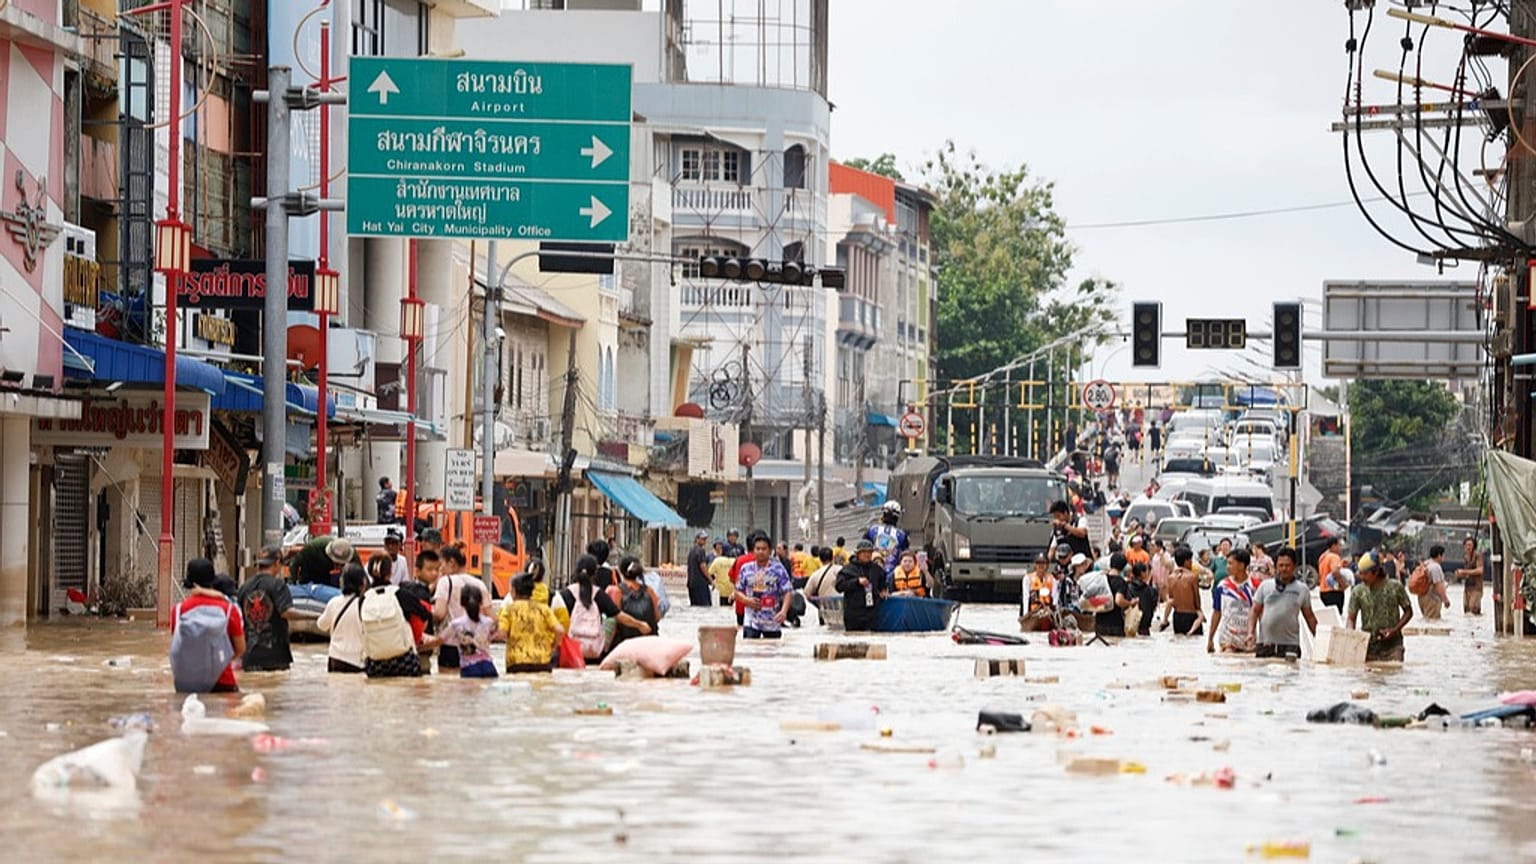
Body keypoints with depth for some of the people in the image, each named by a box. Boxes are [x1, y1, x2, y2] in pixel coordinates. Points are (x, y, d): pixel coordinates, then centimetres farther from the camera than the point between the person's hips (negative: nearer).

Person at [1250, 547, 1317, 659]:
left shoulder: (1302, 589, 8)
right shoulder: (1265, 586, 9)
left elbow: (1309, 617, 12)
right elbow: (1255, 611, 11)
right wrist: (1251, 632, -1)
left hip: (1290, 645, -1)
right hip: (1264, 644, 1)